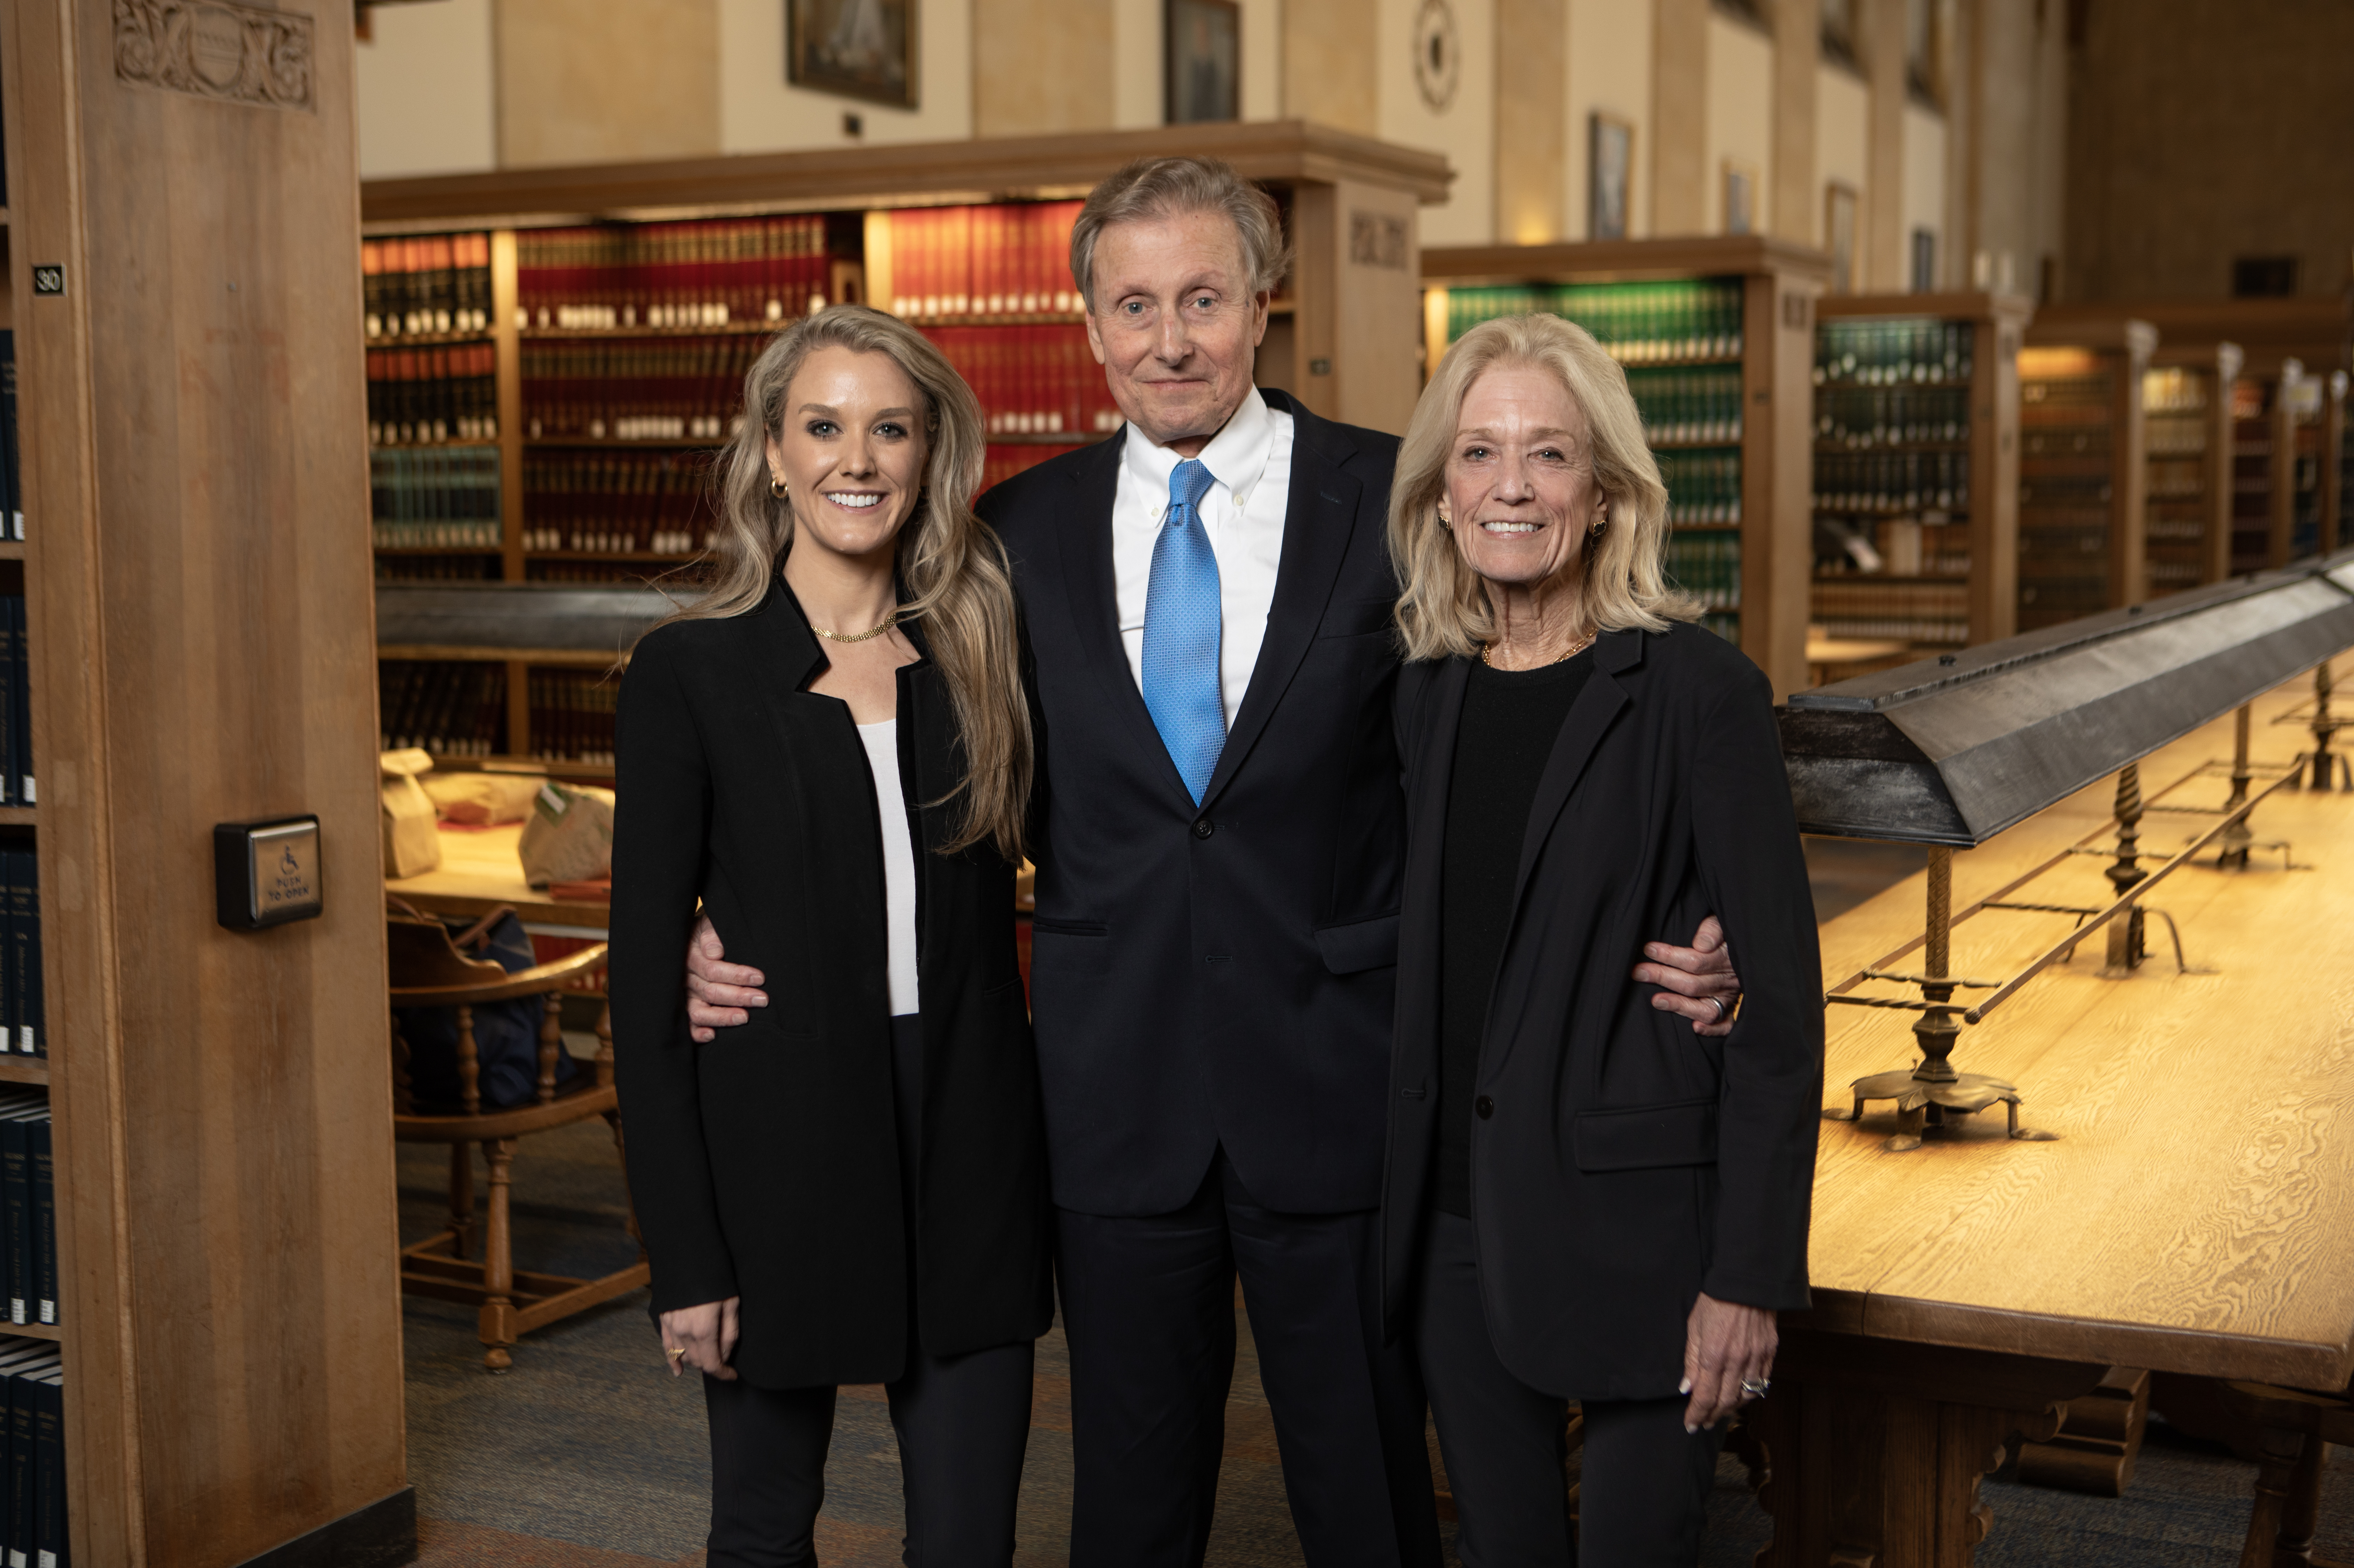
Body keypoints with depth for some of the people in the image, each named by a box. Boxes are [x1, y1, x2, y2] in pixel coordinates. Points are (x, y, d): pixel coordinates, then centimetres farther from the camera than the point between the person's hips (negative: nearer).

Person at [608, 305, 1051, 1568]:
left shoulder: (981, 650, 5)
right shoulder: (689, 674, -4)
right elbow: (644, 974, -5)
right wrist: (684, 1256, -9)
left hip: (970, 1158, 2)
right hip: (779, 1164, -2)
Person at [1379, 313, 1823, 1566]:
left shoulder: (1696, 692, -11)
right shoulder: (1429, 697, 6)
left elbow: (1779, 1002, -12)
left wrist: (1750, 1276, -14)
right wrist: (1403, 1208, 10)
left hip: (1640, 1226, -5)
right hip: (1460, 1226, 5)